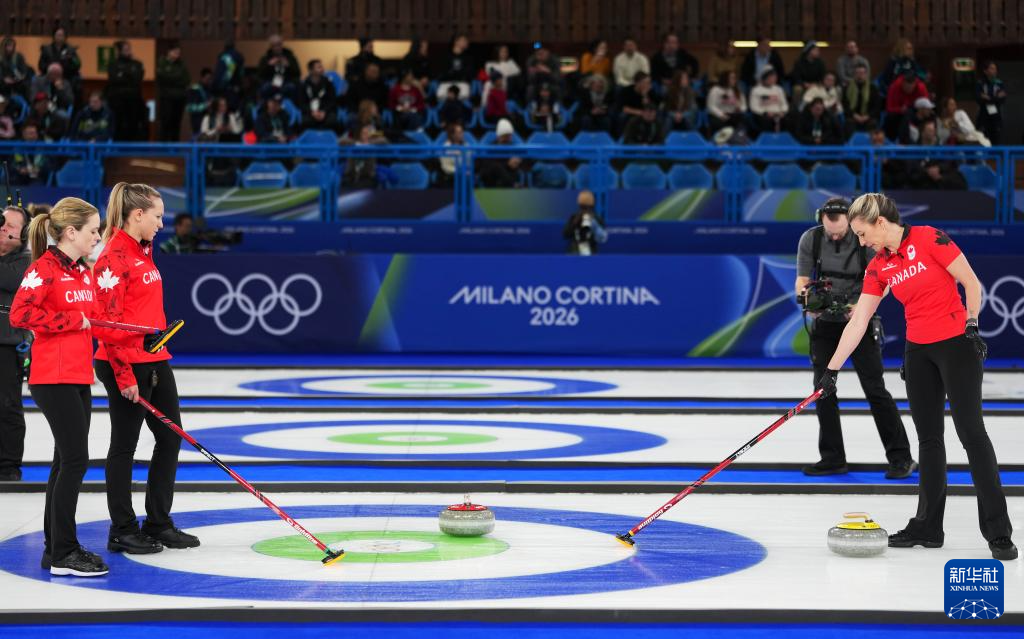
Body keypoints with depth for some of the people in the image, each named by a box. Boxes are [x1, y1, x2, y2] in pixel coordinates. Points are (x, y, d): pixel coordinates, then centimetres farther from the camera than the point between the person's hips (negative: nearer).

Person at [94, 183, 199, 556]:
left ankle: (159, 524, 22)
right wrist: (123, 374, -20)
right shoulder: (113, 258, -16)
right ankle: (122, 532, 11)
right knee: (124, 446, 1)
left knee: (170, 439, 12)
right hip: (128, 367, -9)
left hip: (156, 362, 10)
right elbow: (108, 321, -19)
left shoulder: (144, 252, 13)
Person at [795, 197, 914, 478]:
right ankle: (832, 459, 13)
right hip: (825, 322, 3)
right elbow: (802, 279, -2)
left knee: (875, 388, -7)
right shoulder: (810, 239, -7)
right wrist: (806, 298, -24)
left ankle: (901, 457, -2)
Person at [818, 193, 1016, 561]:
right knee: (929, 437, 9)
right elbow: (858, 321, 5)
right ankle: (928, 526, 14)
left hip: (956, 345, -6)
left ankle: (998, 532, -7)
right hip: (918, 351, 6)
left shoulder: (929, 239, -13)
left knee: (971, 431, -9)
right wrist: (832, 369, 2)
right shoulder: (878, 268, 5)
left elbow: (971, 283, -9)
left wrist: (971, 326, -11)